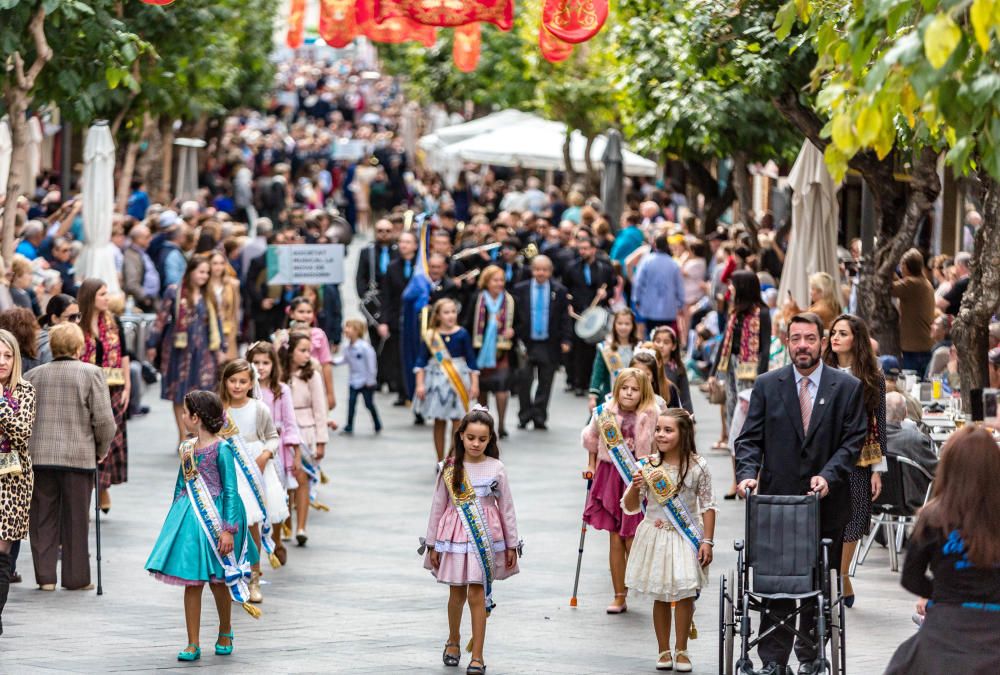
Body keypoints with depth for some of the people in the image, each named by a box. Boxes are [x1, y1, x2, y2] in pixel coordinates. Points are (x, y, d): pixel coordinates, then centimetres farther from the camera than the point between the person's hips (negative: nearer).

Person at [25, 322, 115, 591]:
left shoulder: (33, 375, 5)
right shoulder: (91, 374, -5)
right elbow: (104, 420, -9)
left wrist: (27, 447, 17)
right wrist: (101, 449, 6)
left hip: (39, 456, 2)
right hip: (79, 456, -2)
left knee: (43, 518, 10)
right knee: (76, 518, 7)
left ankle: (45, 576, 11)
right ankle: (76, 577, 11)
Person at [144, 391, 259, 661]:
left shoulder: (222, 449, -11)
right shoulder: (186, 448, 7)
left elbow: (231, 491, -12)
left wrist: (228, 530, -16)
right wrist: (175, 521, 17)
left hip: (214, 517, -5)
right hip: (189, 518, 5)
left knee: (217, 580, 8)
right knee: (192, 582, 1)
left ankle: (225, 632, 31)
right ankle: (193, 644, 2)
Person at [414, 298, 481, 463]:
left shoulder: (462, 334, -4)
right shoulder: (430, 336, -4)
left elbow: (471, 360, 1)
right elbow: (421, 361, -1)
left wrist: (474, 383, -2)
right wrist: (420, 384, -8)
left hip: (458, 380, 0)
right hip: (437, 380, 0)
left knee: (458, 421, -2)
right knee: (439, 422, 8)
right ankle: (440, 461, 17)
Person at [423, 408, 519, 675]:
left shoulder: (495, 468, -4)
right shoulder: (450, 468, -2)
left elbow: (507, 508, 3)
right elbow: (438, 506, 4)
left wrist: (511, 545, 5)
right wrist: (432, 543, 5)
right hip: (455, 534, 1)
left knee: (477, 594, -5)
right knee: (457, 592, 12)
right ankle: (453, 641, 36)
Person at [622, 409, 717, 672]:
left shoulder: (697, 466, -8)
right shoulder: (647, 465, -6)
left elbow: (707, 505, 0)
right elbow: (630, 508, -1)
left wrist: (707, 541, -4)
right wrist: (635, 488, -21)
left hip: (687, 536, -1)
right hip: (655, 535, 1)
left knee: (685, 593, -2)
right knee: (661, 596, 7)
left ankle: (681, 650, 12)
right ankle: (663, 650, 18)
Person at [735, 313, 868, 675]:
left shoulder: (847, 387, 3)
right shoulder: (767, 385, 6)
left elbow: (853, 440, -1)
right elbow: (750, 438, 4)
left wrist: (829, 476, -16)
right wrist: (747, 473, -14)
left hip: (827, 501, 0)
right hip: (777, 497, 0)